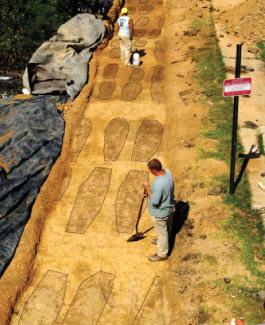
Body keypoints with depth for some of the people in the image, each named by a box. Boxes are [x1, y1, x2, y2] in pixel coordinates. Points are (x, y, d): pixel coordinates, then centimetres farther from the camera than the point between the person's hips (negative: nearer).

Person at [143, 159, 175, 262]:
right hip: (168, 207, 8)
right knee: (164, 229, 33)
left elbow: (154, 202, -30)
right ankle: (162, 241, 60)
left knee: (161, 231, 15)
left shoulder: (159, 184, -40)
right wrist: (151, 190, 4)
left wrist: (147, 187, -21)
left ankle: (162, 254, 36)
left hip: (160, 212, -8)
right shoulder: (167, 172, -13)